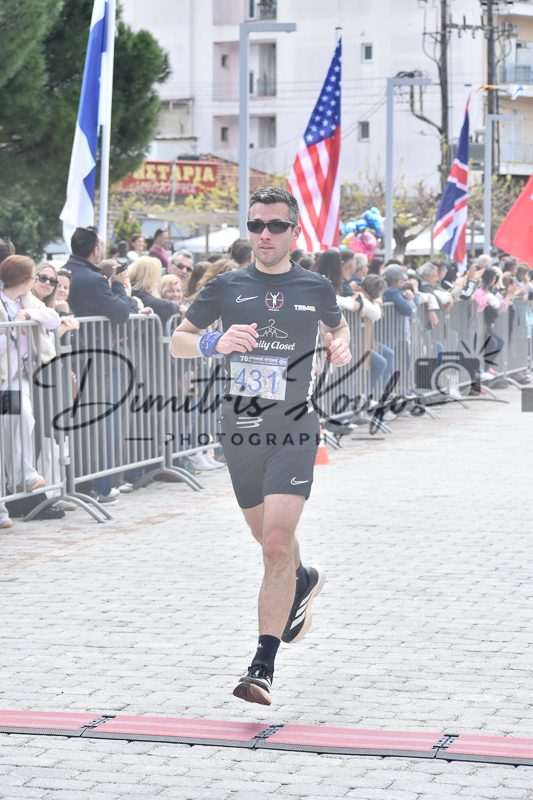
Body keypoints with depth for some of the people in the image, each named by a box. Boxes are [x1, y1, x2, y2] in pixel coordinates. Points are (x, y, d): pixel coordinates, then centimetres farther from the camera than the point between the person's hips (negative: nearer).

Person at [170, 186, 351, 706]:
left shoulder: (316, 288, 4)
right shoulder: (227, 287, 2)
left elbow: (338, 326, 25)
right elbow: (177, 342, 6)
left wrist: (341, 346, 2)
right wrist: (214, 343, -15)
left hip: (294, 433, -2)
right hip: (240, 430, 2)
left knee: (276, 545, -16)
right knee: (270, 540, 18)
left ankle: (263, 668, -14)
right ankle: (305, 583, 54)